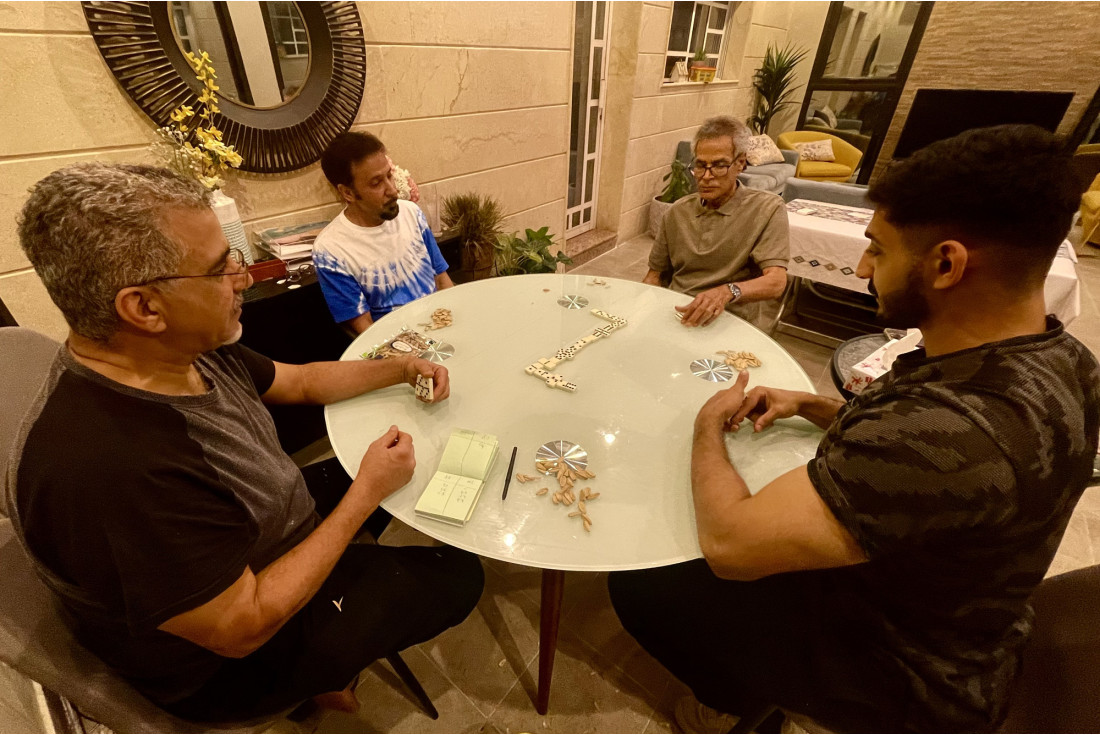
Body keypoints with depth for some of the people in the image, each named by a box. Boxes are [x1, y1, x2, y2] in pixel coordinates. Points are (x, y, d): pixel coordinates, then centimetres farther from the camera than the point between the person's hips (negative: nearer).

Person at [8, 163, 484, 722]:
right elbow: (244, 627, -31)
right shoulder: (113, 466, -41)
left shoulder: (189, 349, -14)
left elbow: (300, 382, 3)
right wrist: (365, 495, -27)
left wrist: (402, 369, -4)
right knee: (458, 577, 1)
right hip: (233, 659, -7)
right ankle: (327, 674, 30)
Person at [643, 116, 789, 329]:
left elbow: (776, 282, -14)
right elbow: (655, 274, 15)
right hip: (675, 317, 4)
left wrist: (728, 291, -35)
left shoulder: (767, 209, -2)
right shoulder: (678, 211, 12)